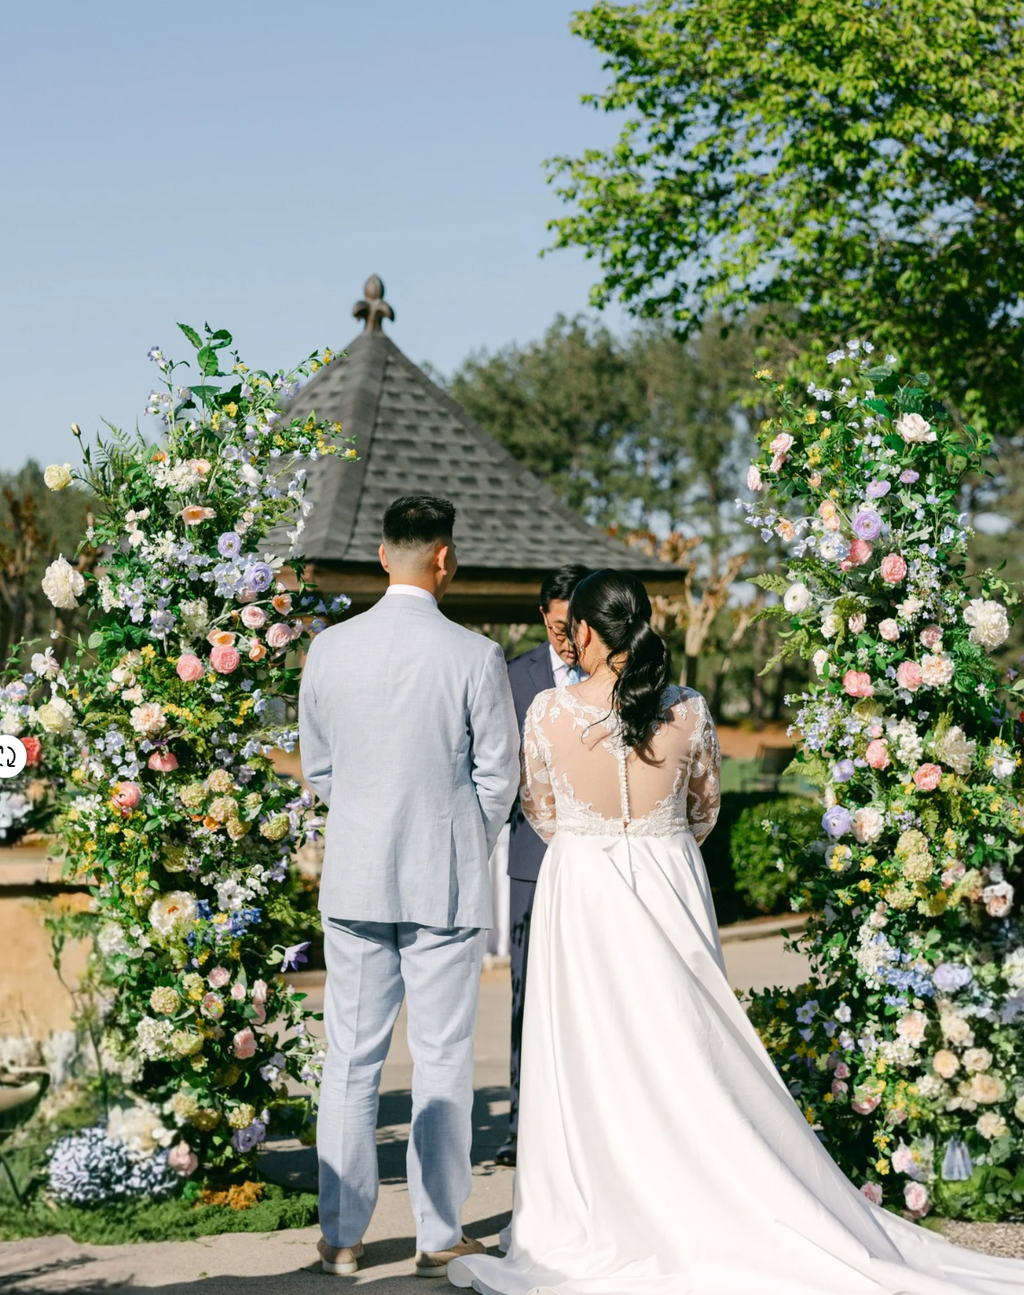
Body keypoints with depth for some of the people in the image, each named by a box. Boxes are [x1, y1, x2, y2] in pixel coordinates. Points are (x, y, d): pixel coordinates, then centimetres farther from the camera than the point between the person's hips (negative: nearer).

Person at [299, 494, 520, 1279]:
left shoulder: (330, 650, -2)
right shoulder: (476, 657, -11)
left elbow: (318, 769, 7)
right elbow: (499, 776, -3)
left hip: (354, 881, 3)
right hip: (446, 884, -2)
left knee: (351, 1059, 10)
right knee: (443, 1061, 6)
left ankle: (343, 1237, 16)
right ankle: (440, 1237, 12)